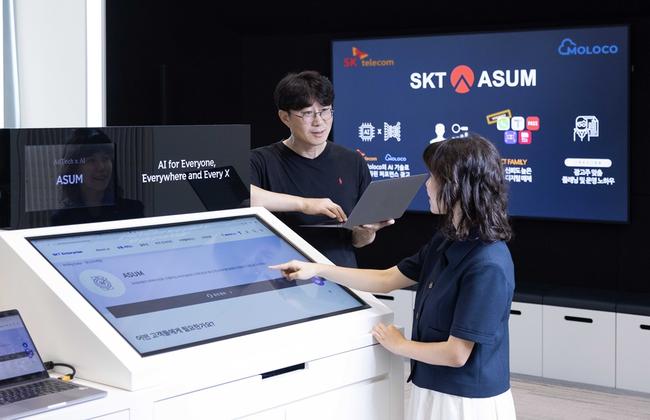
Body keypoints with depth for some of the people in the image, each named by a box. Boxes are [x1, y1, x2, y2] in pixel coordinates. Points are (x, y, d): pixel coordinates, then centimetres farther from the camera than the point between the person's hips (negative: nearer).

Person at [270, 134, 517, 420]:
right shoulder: (446, 241, 3)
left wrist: (399, 345, -8)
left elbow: (456, 354, -23)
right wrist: (317, 270, 9)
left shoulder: (488, 266, -26)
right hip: (433, 390, 8)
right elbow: (386, 280, 11)